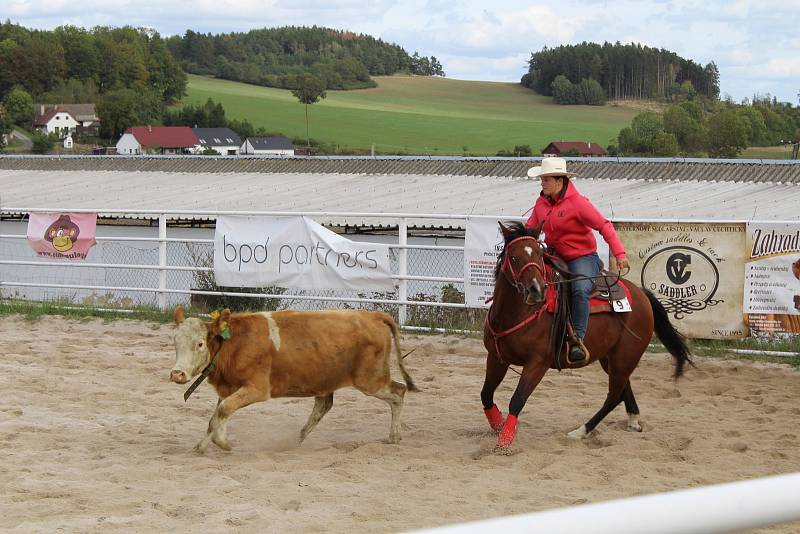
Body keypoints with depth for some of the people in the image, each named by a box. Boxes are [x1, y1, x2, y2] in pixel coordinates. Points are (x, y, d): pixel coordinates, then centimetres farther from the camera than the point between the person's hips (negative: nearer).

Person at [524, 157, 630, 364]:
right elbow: (530, 228, 13)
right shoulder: (542, 202, 5)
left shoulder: (577, 202, -15)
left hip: (582, 257, -8)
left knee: (580, 290, -33)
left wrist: (619, 254, -22)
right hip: (555, 257, 8)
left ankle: (577, 340, -34)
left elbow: (604, 226, -15)